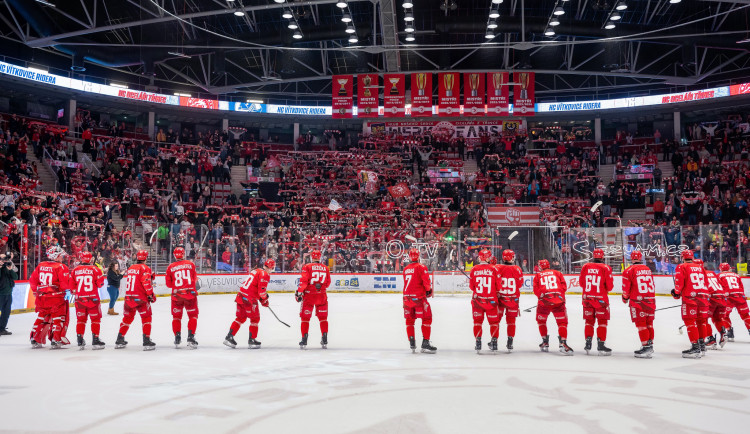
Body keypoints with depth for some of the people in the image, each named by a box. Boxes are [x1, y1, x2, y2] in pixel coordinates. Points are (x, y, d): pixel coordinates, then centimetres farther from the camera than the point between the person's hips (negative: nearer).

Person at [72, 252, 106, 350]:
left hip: (79, 298, 3)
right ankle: (95, 341, 2)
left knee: (81, 319, 12)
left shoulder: (75, 270, 2)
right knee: (95, 319, 5)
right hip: (92, 298, -3)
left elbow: (72, 285, 6)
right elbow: (100, 283, -6)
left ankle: (80, 342, 11)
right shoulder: (95, 269, -7)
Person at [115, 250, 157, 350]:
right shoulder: (145, 268, -9)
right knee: (146, 318, 1)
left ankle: (119, 340, 23)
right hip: (140, 298, -6)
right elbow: (146, 283, -17)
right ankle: (147, 341, -4)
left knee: (127, 318, 18)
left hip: (128, 297, 6)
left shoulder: (130, 268, 13)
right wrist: (151, 295, -6)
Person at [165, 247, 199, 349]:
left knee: (176, 316, 15)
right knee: (193, 315, 8)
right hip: (190, 294, -1)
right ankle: (190, 337, -1)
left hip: (176, 295, 1)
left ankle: (177, 337, 11)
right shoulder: (190, 264, 1)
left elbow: (168, 284, 4)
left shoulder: (170, 267, 1)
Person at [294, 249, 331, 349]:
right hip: (321, 296, 3)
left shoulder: (307, 267, -5)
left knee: (305, 318, 6)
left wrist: (299, 292, -8)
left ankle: (304, 340, 1)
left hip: (309, 296, -2)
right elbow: (327, 283, 11)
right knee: (323, 318, 12)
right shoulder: (325, 268, 5)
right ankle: (325, 341, 9)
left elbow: (303, 281, -13)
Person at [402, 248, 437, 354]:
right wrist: (429, 290, 8)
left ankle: (412, 343, 11)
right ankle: (425, 343, -3)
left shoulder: (405, 269, 11)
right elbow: (426, 282, -12)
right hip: (418, 297, -5)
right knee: (426, 318, 2)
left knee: (409, 320, 14)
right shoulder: (421, 267, -8)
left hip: (407, 297, 6)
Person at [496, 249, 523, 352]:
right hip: (513, 299, 1)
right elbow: (520, 285, 2)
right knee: (511, 321, 11)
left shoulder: (498, 268, -10)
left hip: (500, 298, 0)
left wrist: (496, 294, 7)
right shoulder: (517, 269, -7)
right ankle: (510, 344, 11)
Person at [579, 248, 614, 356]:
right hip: (601, 298, -3)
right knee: (602, 321, 5)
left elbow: (581, 282, 8)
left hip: (587, 298, 3)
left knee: (589, 321, 14)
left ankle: (588, 344, 13)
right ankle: (601, 345, 2)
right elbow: (609, 285, -8)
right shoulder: (606, 268, -10)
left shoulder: (585, 267, 0)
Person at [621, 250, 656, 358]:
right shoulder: (648, 269, 13)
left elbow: (626, 287, -5)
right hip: (651, 300, 6)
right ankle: (650, 344, 20)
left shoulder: (629, 270, -6)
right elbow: (652, 285, 20)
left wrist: (625, 298, 13)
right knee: (649, 323, 14)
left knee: (641, 324, -2)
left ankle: (646, 346, -6)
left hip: (637, 301, -6)